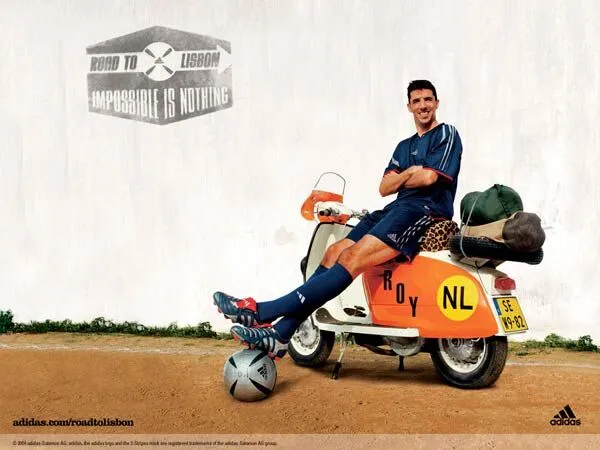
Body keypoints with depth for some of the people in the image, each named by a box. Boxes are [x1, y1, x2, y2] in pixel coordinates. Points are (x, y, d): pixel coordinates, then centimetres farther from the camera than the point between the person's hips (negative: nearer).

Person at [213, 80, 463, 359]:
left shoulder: (447, 134, 6)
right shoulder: (404, 146, 28)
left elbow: (428, 177, -10)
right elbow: (385, 188, 16)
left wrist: (399, 179, 8)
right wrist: (410, 173, -1)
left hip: (426, 211, -8)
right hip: (396, 209, 8)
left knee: (352, 259, -26)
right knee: (334, 253, -12)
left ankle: (262, 312, -35)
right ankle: (279, 336, -19)